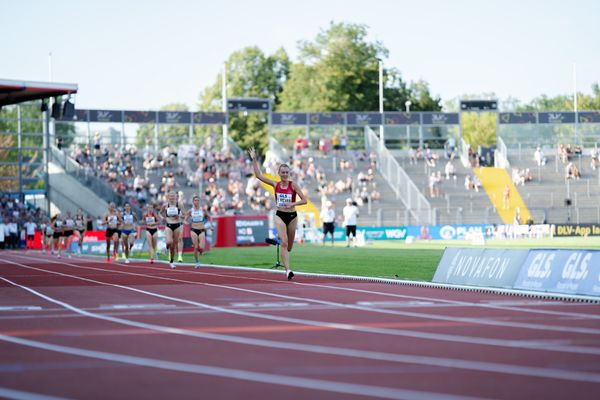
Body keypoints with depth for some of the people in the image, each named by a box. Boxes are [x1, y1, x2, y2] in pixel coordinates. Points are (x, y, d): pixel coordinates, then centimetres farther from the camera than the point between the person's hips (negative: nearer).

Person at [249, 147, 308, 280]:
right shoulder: (275, 185, 0)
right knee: (284, 242, -15)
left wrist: (292, 204, -23)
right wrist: (254, 160, -9)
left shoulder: (293, 185, -5)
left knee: (289, 245, 11)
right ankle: (288, 270, -20)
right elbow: (258, 175, -2)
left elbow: (304, 200, -8)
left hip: (292, 216, 0)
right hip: (280, 216, 0)